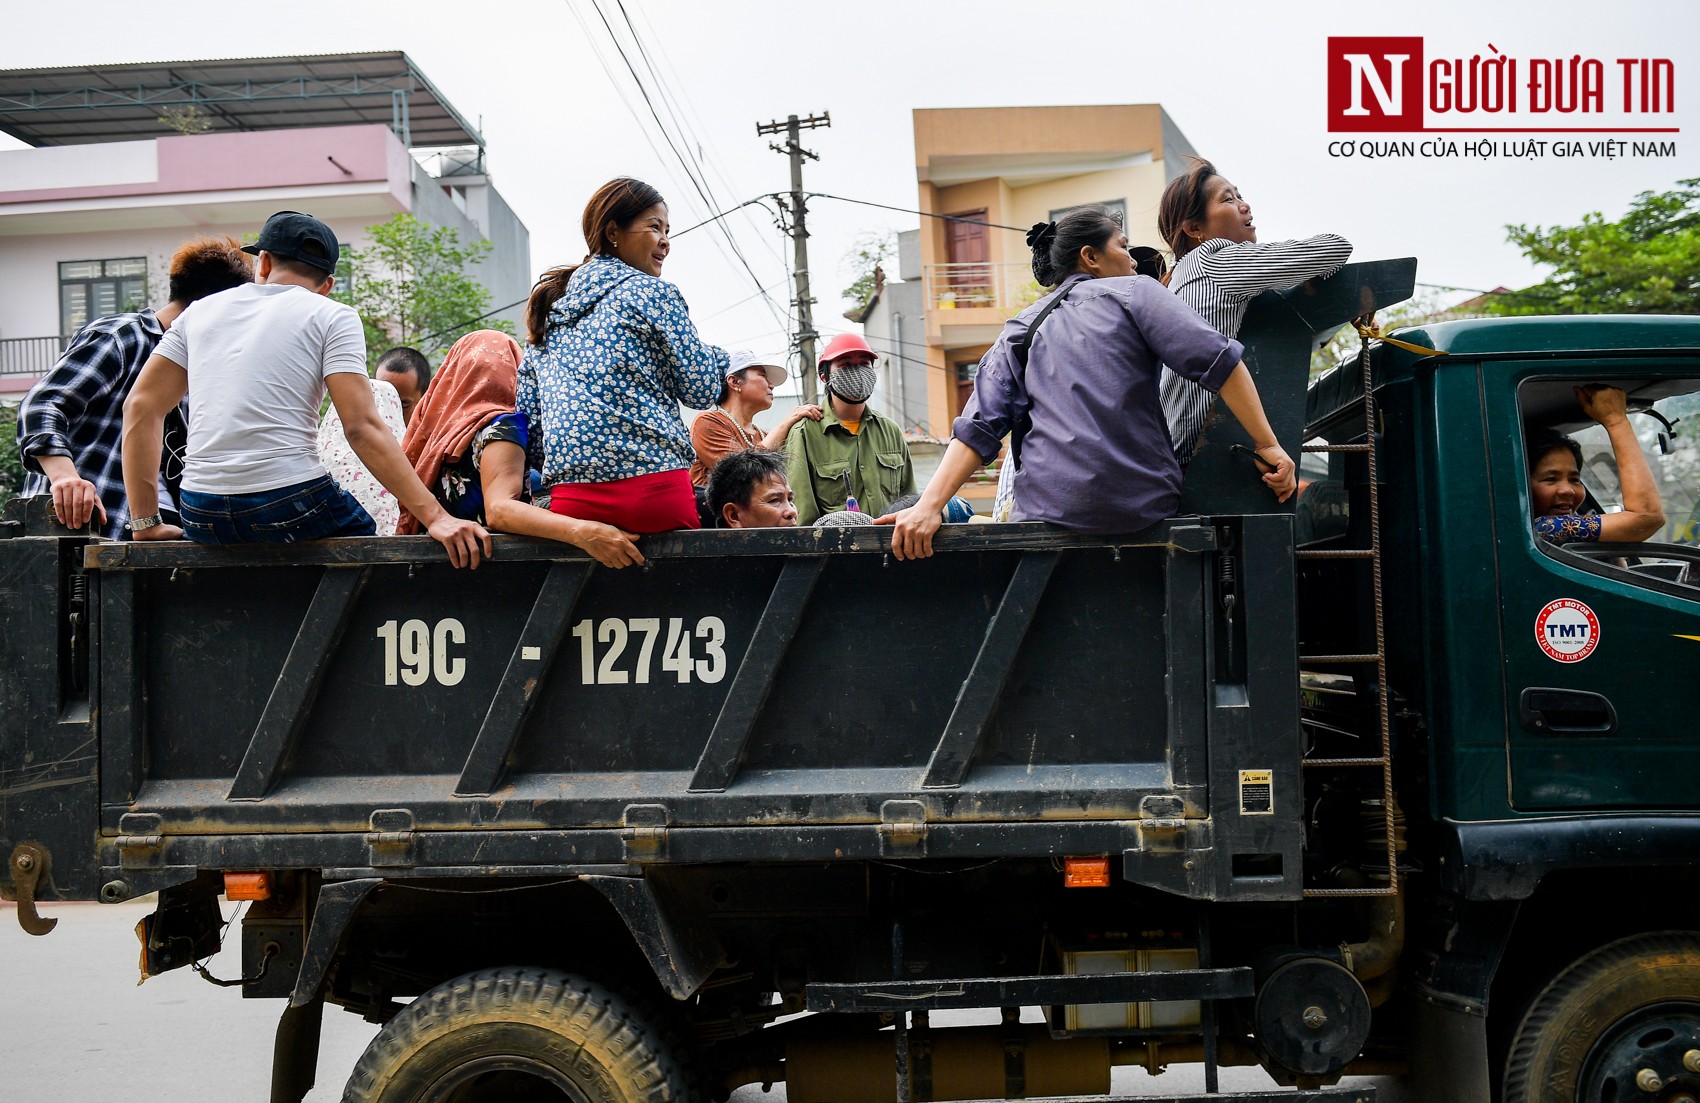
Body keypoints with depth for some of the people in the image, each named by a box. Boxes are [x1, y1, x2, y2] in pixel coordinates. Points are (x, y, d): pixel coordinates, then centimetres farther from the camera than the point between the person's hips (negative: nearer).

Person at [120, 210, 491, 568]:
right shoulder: (332, 316, 4)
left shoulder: (201, 310, 17)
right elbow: (362, 428, -9)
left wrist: (146, 523, 14)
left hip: (202, 518, 5)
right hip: (290, 505, -5)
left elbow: (140, 407, 12)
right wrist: (435, 516, -12)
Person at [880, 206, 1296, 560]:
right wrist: (1268, 445, -3)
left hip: (1052, 510, 3)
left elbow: (978, 427, 4)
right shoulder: (1132, 293, 6)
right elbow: (1217, 359, -5)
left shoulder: (1021, 329, 15)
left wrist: (929, 505, 0)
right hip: (1144, 505, -2)